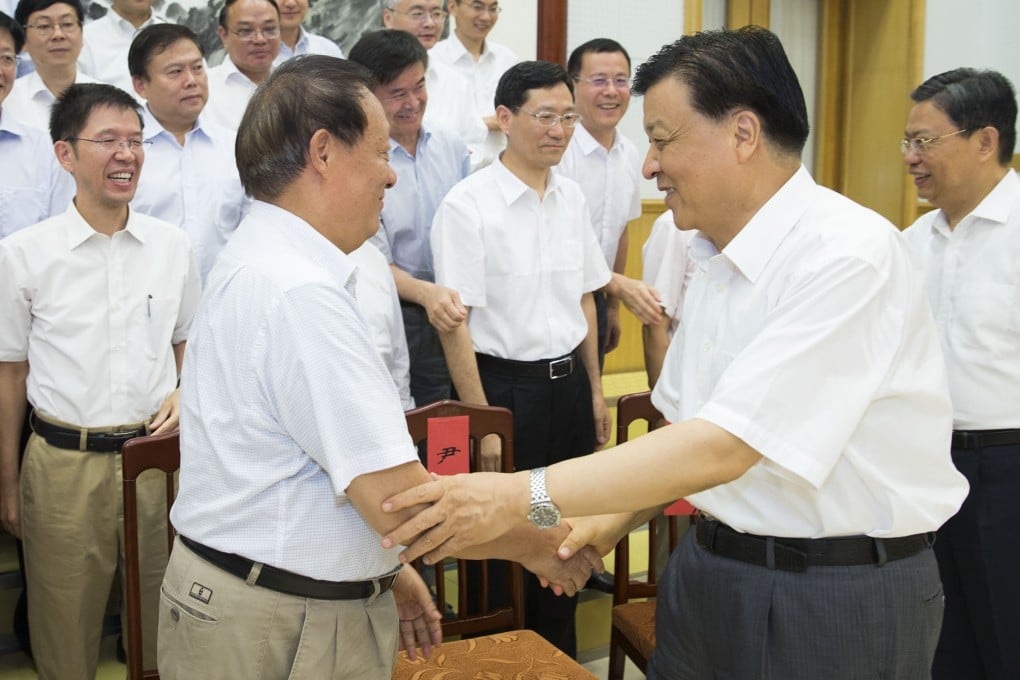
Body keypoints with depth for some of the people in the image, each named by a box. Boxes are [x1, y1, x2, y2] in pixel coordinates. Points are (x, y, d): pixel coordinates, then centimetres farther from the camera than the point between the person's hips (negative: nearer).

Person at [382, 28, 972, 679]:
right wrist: (612, 522, 0)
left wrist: (520, 496, -26)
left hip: (840, 595, -7)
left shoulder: (850, 254, -21)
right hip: (710, 568, 7)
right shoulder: (714, 256, 7)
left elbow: (721, 448, -27)